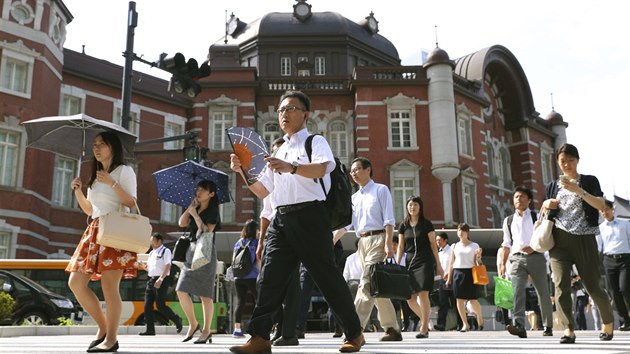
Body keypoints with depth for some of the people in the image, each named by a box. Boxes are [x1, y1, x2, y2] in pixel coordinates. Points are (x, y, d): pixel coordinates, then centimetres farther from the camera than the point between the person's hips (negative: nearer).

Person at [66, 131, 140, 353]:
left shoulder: (124, 171, 2)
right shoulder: (95, 176, 24)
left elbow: (131, 203, -9)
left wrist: (112, 183, -17)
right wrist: (78, 191, 9)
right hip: (95, 231, 8)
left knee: (109, 286, -11)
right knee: (76, 283, 2)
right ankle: (103, 327, 13)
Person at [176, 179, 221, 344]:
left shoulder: (213, 211, -3)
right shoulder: (195, 209, 16)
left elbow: (207, 232, -14)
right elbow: (182, 223, 3)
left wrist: (195, 215, -12)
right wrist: (191, 205, 1)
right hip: (191, 251, 7)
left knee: (205, 294, -4)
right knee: (181, 290, -1)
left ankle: (206, 330, 3)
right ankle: (193, 324, 13)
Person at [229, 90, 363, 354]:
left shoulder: (315, 141, 4)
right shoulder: (278, 153, 24)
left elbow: (321, 168, -19)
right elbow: (262, 191, 21)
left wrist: (291, 167, -36)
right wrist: (243, 172, 5)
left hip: (309, 215, -6)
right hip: (281, 219, 6)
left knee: (326, 275, -2)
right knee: (269, 277, -4)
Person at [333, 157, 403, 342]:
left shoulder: (380, 190, 3)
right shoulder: (354, 198, 20)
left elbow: (388, 219, -6)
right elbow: (345, 222, 15)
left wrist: (388, 244, -17)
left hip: (378, 239, -7)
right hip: (362, 242, 7)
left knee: (367, 283, -16)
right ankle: (393, 329, 14)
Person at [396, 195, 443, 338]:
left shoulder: (426, 224, 2)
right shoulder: (403, 225, 11)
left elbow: (433, 245, 3)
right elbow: (401, 247, 13)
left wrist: (438, 265, 1)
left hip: (425, 262, -4)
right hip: (410, 262, 4)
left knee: (423, 294, -14)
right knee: (410, 298, 0)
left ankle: (424, 329, -7)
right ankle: (424, 320, 25)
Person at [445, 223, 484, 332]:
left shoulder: (474, 246, 5)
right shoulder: (455, 246, 11)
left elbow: (477, 263, 6)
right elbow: (451, 263, 12)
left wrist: (479, 256, -15)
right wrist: (449, 278, 9)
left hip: (470, 273, -2)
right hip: (458, 273, 2)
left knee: (473, 300, -1)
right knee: (459, 299, 0)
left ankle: (480, 317, 28)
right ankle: (465, 324, 10)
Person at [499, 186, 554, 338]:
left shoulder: (537, 217, 7)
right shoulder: (508, 221, 15)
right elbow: (507, 244, 17)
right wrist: (503, 264, 11)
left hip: (536, 257, -1)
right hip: (517, 259, 1)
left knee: (543, 292, 6)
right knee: (517, 291, -17)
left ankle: (548, 326, 21)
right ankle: (519, 326, -29)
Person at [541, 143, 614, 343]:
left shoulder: (589, 181, 5)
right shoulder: (553, 186, 14)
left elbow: (601, 206, -10)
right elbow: (545, 212, 25)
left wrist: (577, 190, -21)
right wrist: (546, 204, 1)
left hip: (584, 239, -2)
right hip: (559, 240, 2)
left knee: (592, 286, 5)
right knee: (561, 285, -12)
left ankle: (608, 322, 31)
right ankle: (568, 330, -11)